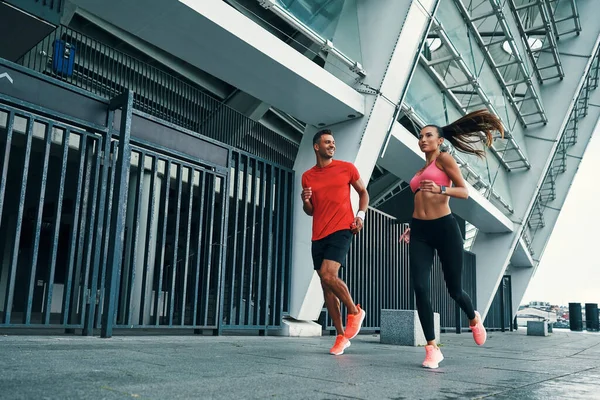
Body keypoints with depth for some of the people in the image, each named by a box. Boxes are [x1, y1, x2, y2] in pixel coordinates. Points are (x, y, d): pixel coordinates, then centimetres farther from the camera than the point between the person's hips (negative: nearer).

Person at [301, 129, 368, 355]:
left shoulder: (347, 168, 3)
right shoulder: (307, 176, 10)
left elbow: (363, 192, 15)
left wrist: (360, 215, -2)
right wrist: (305, 201, -6)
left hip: (341, 230, -4)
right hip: (319, 235, 4)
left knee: (328, 275, -21)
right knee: (326, 285, 5)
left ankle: (355, 311, 5)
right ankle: (341, 336, 15)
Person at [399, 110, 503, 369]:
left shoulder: (444, 159, 2)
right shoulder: (420, 171, 20)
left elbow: (464, 192, -9)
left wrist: (440, 189, -27)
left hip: (445, 228, -5)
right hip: (420, 232, 5)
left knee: (454, 289, 6)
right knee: (420, 287, -12)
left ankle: (474, 319, 40)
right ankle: (432, 348, -4)